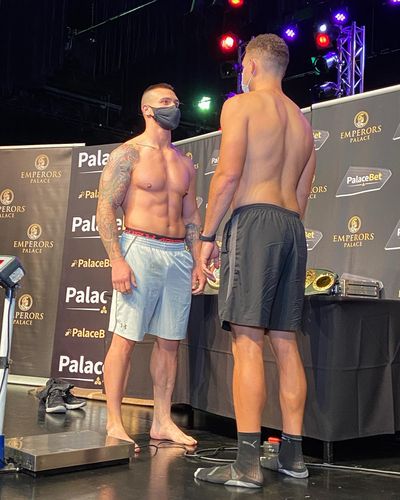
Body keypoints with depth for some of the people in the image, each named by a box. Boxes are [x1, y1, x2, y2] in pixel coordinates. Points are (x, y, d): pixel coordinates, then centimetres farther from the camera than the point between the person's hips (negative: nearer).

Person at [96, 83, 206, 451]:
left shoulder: (184, 162, 18)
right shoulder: (128, 154, 0)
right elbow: (105, 208, -7)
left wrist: (197, 262, 11)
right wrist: (117, 260, -16)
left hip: (179, 255, 6)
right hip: (140, 249, -6)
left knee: (170, 342, 7)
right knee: (125, 339, -6)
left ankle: (163, 421, 16)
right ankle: (114, 424, 2)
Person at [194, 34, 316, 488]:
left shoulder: (241, 104, 2)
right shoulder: (302, 121, 25)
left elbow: (228, 173, -11)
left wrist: (207, 235, -7)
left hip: (253, 218, -7)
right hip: (292, 227, 7)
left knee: (247, 341, -11)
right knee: (285, 342, 7)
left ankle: (247, 464, -13)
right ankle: (292, 455, 11)